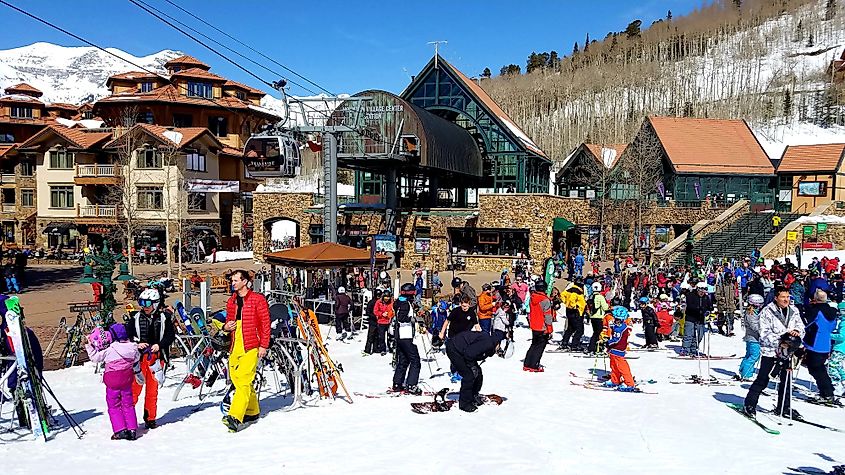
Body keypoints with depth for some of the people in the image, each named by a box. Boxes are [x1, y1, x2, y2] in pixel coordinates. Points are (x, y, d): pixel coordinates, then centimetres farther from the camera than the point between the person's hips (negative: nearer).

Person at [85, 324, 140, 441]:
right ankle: (132, 429, 11)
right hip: (127, 379, 4)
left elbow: (94, 357, -8)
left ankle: (120, 430, 1)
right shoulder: (132, 347, -2)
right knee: (128, 405, 13)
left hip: (113, 380, -4)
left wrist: (89, 345, -1)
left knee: (114, 406, 7)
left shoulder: (109, 350, -16)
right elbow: (136, 360, 12)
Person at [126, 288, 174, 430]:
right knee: (135, 387, -5)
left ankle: (150, 418, 17)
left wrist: (159, 345, -11)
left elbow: (171, 335, 3)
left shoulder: (164, 318, 2)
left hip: (156, 357, 0)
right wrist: (137, 343, -12)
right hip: (139, 357, 0)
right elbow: (127, 334, 5)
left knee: (153, 389, 7)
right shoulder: (136, 318, 4)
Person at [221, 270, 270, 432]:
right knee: (236, 380, 10)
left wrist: (263, 345, -10)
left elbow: (266, 323, -4)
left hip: (251, 347, -7)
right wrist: (226, 327, 4)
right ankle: (252, 412, 24)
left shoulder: (257, 299, -3)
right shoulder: (231, 301, 17)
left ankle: (235, 417, -22)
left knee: (243, 381, -15)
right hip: (234, 347, 7)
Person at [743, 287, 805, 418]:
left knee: (786, 380, 14)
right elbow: (764, 334, -14)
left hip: (787, 351, 5)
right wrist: (779, 342, -23)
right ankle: (750, 404, 10)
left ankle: (783, 407, 29)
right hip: (770, 351, -5)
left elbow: (800, 325, 7)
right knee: (763, 380, -3)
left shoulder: (794, 311, 5)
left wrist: (797, 331, -15)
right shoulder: (767, 312, -12)